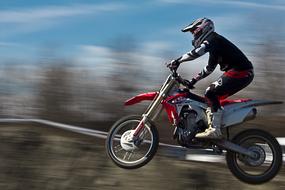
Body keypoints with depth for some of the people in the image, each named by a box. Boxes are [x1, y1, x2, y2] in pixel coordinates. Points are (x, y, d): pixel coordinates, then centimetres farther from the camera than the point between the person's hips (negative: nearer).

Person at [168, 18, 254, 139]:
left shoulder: (212, 39, -6)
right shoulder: (213, 42, 25)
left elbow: (197, 52, -25)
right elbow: (209, 68, 31)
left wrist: (178, 61, -20)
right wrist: (193, 81, 28)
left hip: (240, 72, -10)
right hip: (243, 74, 10)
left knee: (211, 93, -17)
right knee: (213, 96, 14)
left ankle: (215, 130, -23)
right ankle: (212, 126, 15)